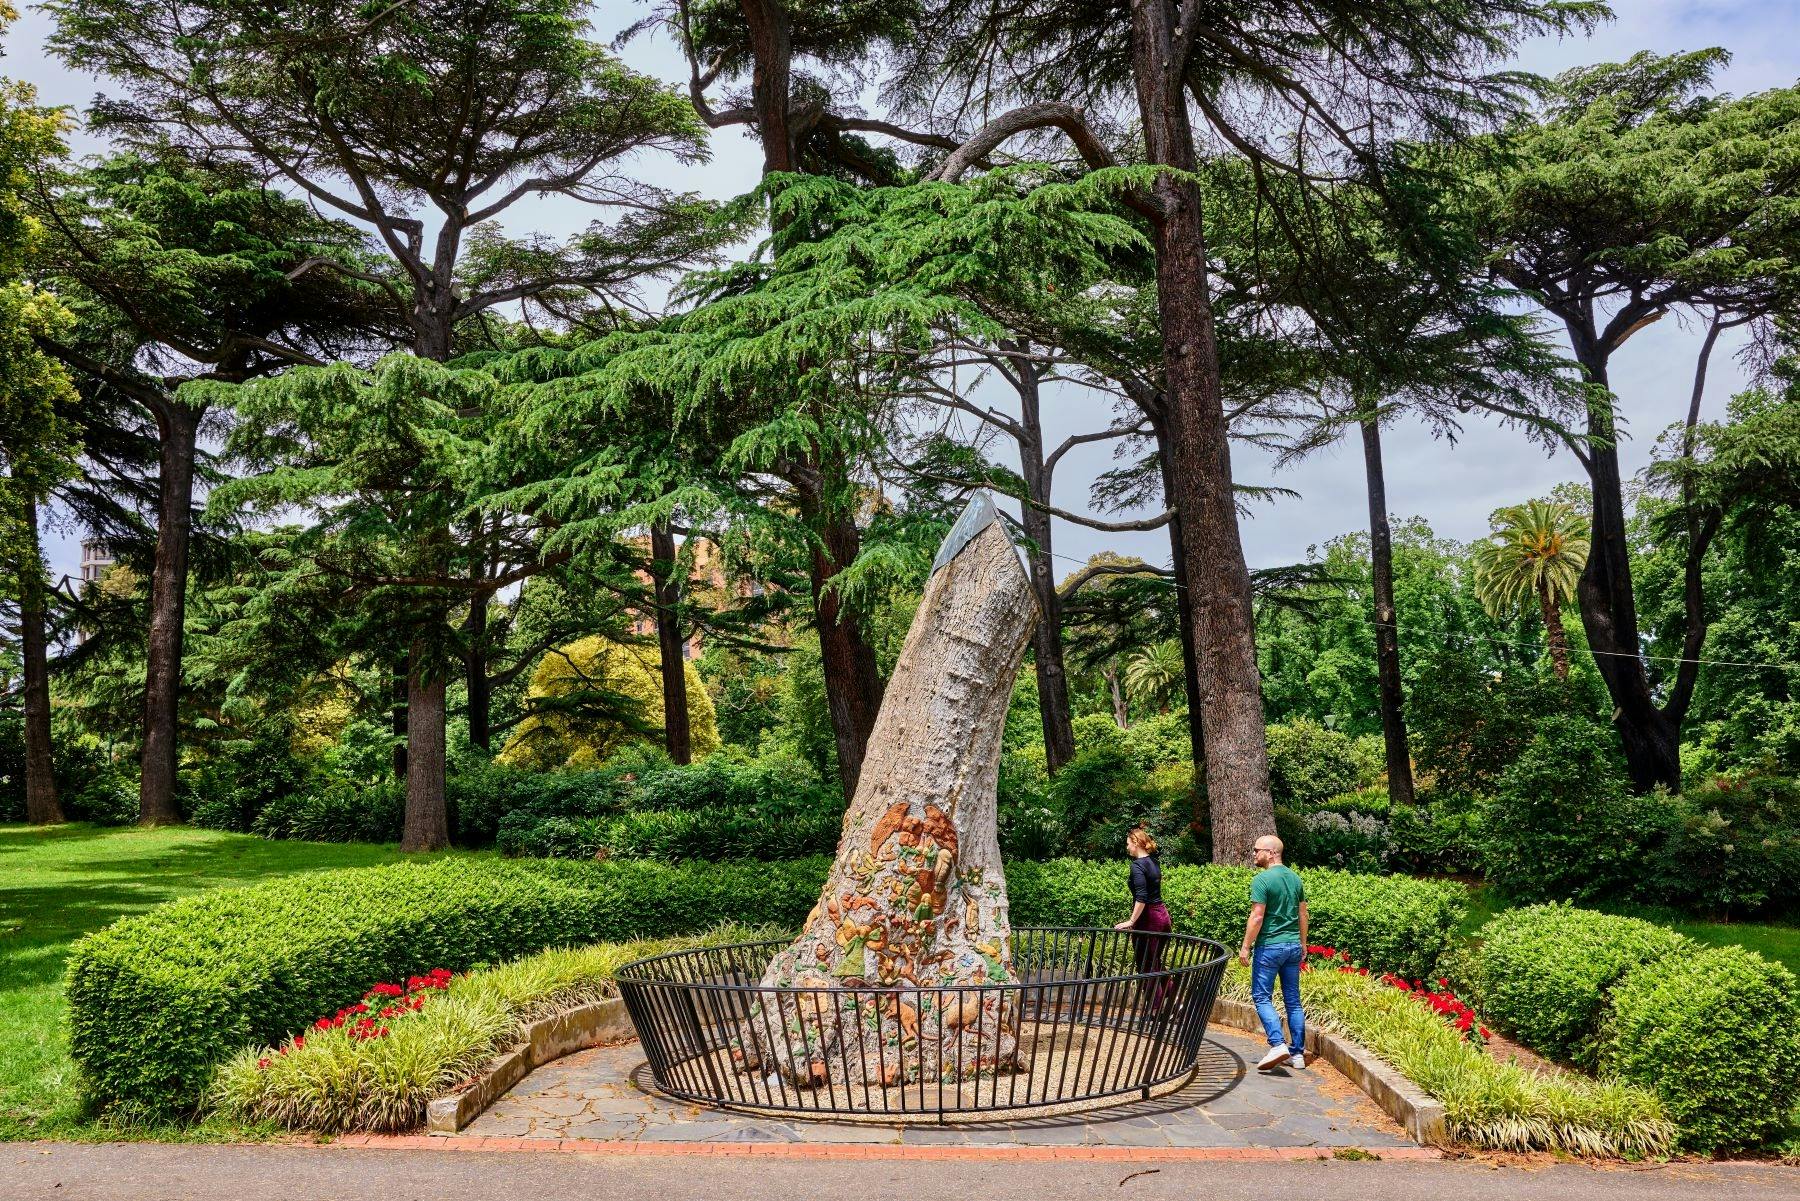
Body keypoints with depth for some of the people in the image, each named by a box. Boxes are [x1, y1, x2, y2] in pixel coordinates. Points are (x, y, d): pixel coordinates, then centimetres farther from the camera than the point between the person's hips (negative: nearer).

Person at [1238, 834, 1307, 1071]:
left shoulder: (1262, 879, -15)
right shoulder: (1295, 878, 9)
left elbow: (1257, 917, -17)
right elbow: (1303, 914, 14)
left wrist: (1246, 947, -11)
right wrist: (1303, 943, 23)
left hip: (1270, 946, -7)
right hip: (1293, 946, 7)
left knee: (1262, 997, 1)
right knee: (1293, 1000, 11)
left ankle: (1278, 1045, -13)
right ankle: (1298, 1053, 14)